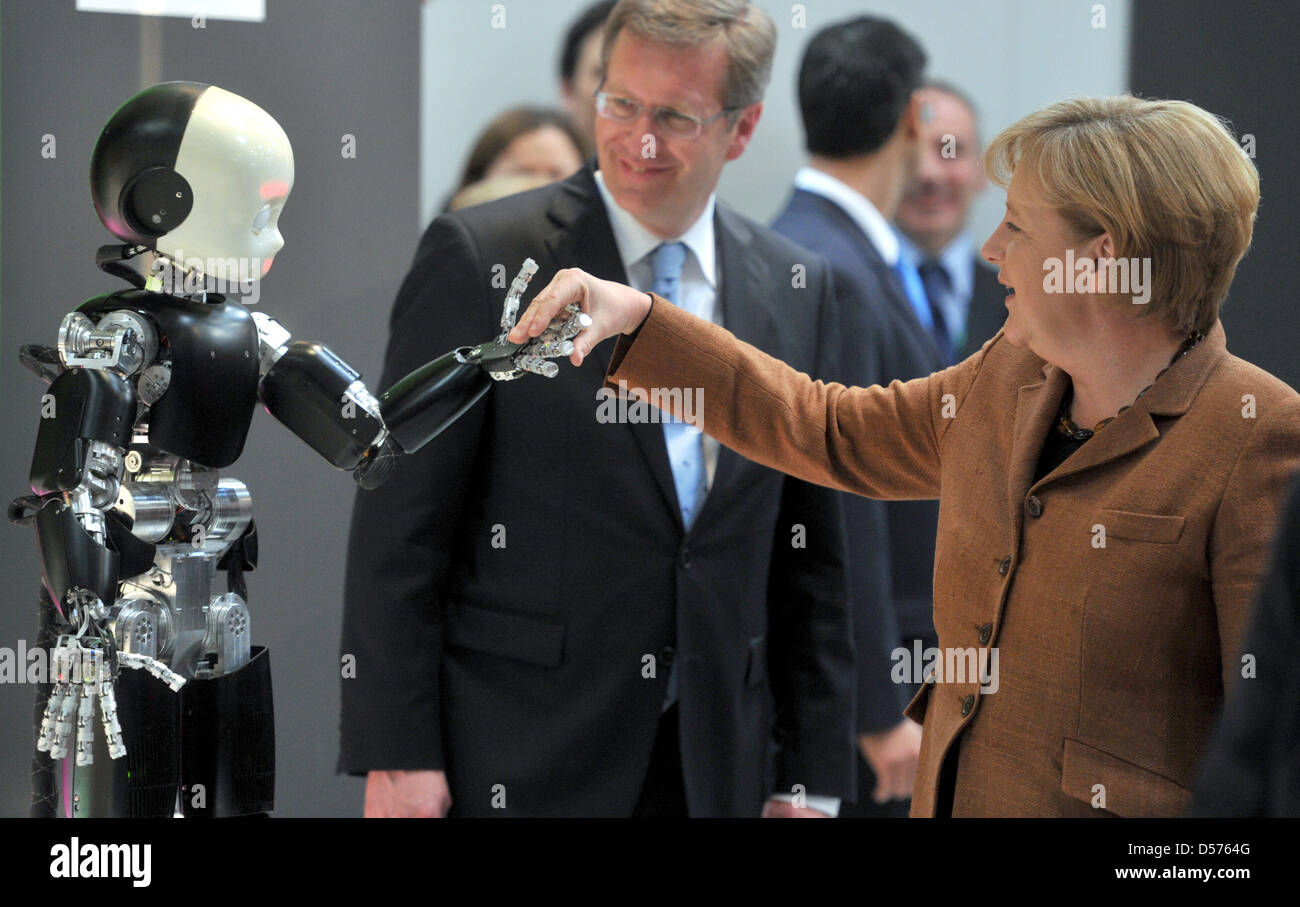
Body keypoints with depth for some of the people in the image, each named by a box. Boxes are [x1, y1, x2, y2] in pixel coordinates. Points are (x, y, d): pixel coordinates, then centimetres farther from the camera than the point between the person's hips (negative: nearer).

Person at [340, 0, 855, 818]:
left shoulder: (797, 290, 8)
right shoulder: (480, 259, -5)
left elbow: (810, 565, 12)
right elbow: (401, 530, -6)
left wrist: (811, 780, 9)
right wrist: (397, 757, -11)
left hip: (716, 769, 4)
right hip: (516, 766, -4)